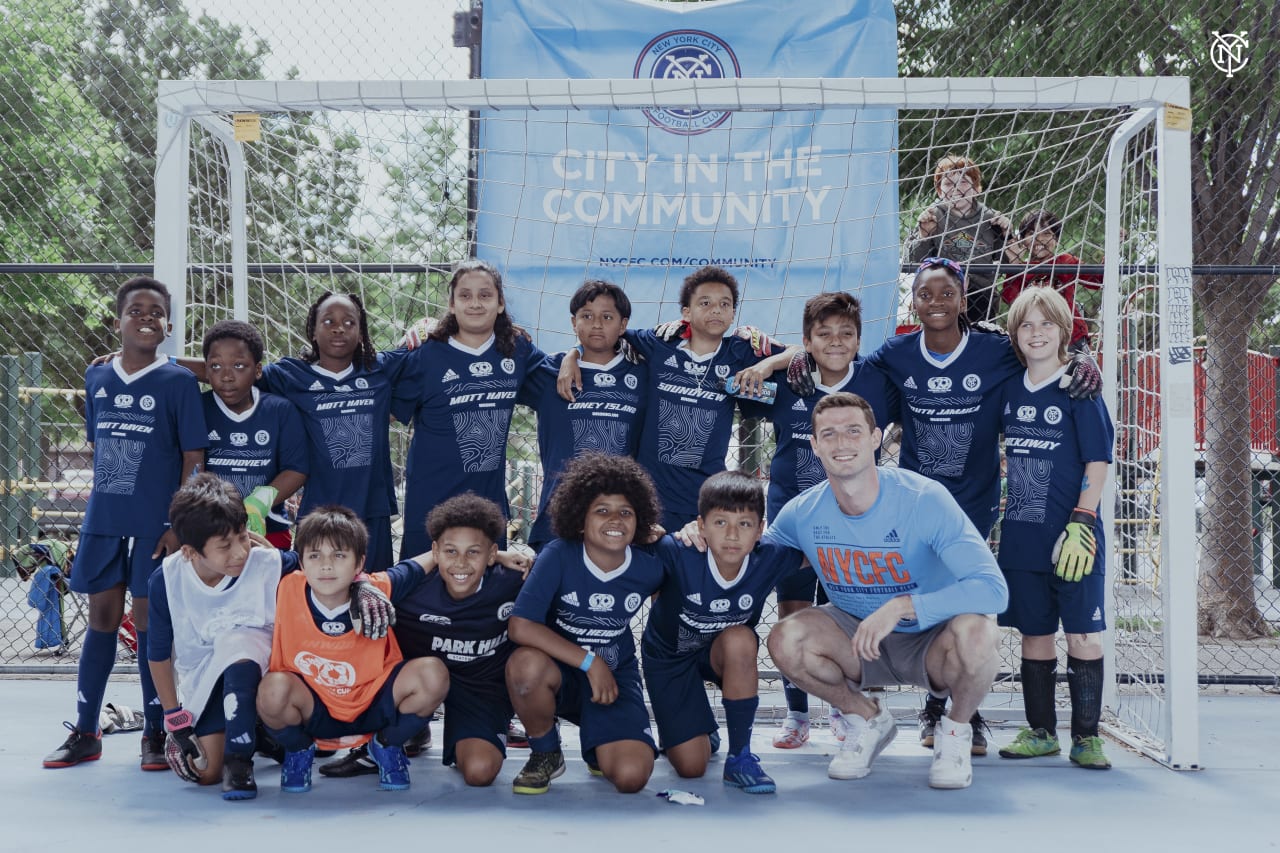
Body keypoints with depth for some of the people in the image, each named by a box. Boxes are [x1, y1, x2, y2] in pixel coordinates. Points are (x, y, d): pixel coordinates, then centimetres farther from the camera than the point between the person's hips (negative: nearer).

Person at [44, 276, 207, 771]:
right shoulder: (96, 378, 7)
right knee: (102, 618, 9)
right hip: (103, 521, 4)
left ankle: (156, 734, 13)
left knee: (150, 622, 1)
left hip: (156, 525, -4)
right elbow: (97, 447, 17)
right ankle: (85, 733, 18)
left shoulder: (178, 382, -5)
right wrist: (102, 502, 12)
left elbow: (193, 460, -6)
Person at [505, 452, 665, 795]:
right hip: (560, 671, -1)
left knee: (631, 777, -22)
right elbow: (521, 626, -27)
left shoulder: (648, 569, -10)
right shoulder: (559, 555, -19)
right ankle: (545, 753, -6)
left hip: (615, 676, 1)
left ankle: (597, 747, 19)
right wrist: (590, 662, -25)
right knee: (526, 663, -38)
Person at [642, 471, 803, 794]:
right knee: (691, 766, -6)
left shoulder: (768, 561, -26)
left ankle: (740, 757, -19)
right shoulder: (678, 554, -34)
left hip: (727, 653, 1)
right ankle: (700, 728, 34)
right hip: (669, 656, -1)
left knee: (740, 639, -36)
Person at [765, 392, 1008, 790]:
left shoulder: (924, 499, -23)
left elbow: (994, 588, -31)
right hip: (859, 643, 3)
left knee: (974, 631, -36)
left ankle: (956, 732, -2)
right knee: (786, 640, -24)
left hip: (931, 641, -3)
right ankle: (867, 720, 6)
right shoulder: (802, 514, -11)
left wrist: (900, 606, -38)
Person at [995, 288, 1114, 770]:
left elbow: (1098, 462, -8)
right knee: (1034, 636, 10)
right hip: (1021, 537, 4)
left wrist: (1081, 523, -15)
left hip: (1072, 538, -4)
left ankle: (1086, 737, 8)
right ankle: (1041, 731, 21)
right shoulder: (1009, 390, 8)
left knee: (1084, 636, -2)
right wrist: (1004, 510, 12)